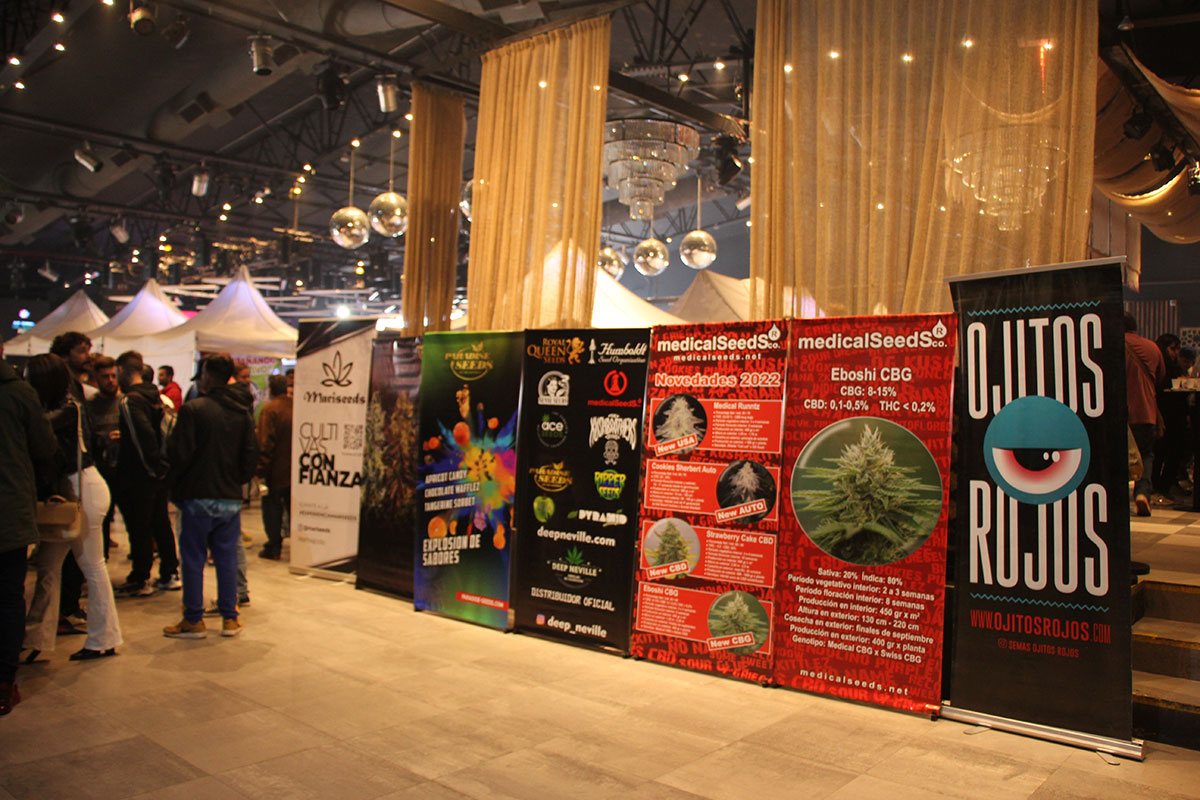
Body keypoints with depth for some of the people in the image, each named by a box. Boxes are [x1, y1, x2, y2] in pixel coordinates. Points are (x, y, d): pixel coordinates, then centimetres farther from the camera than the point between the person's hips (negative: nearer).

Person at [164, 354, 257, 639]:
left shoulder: (193, 409, -11)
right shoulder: (243, 413, 3)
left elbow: (179, 453, -12)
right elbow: (251, 457, 4)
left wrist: (177, 486, 5)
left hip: (198, 497, -4)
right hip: (231, 498, 4)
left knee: (193, 559, 7)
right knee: (227, 558, 11)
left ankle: (194, 620, 13)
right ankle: (230, 618, 15)